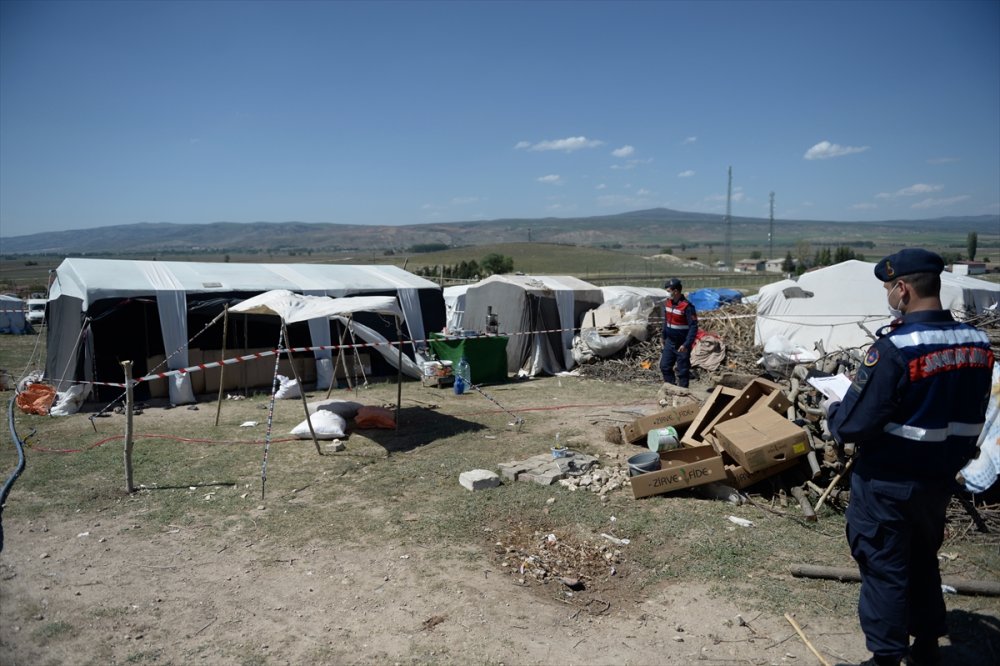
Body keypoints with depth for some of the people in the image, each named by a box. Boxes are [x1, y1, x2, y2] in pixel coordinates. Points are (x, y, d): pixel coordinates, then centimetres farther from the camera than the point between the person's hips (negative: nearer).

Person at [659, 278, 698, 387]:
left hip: (682, 345, -8)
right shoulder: (667, 302, 3)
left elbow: (693, 327, -21)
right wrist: (664, 337, 20)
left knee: (683, 370, 2)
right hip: (670, 342, 8)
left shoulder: (687, 306, -21)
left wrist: (686, 345, -26)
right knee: (664, 366, 11)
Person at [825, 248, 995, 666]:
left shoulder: (894, 348, -25)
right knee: (923, 561, 24)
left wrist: (832, 412, -2)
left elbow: (853, 425, -22)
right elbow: (969, 414, 10)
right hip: (940, 479, 7)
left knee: (885, 570, 8)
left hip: (887, 484, -7)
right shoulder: (977, 343, -2)